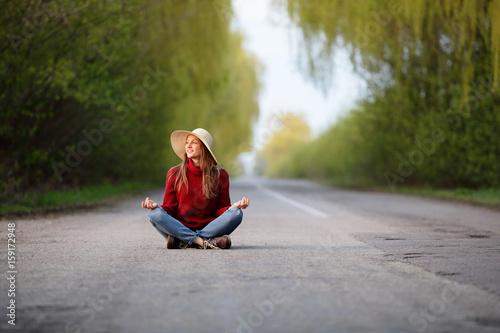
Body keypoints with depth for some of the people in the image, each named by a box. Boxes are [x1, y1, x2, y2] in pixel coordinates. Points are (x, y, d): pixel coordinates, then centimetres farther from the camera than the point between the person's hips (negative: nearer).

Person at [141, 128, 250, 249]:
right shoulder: (174, 174, 7)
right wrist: (156, 206, -15)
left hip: (209, 228, 0)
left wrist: (234, 206, -17)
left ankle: (183, 242, -29)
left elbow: (221, 209, 5)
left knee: (236, 213, -26)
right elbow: (170, 208, 6)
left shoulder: (220, 175, 6)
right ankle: (206, 242, -34)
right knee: (155, 214, -27)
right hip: (180, 228, 0)